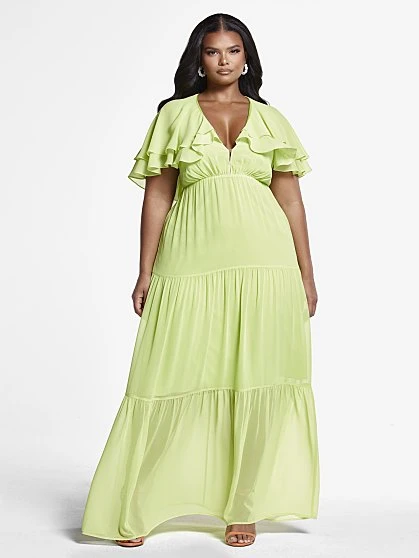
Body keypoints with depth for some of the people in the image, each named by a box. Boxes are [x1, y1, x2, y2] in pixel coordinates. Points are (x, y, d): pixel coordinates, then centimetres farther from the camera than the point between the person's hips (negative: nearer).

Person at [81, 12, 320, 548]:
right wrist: (146, 273, 0)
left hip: (265, 264, 2)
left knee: (255, 381, 3)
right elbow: (157, 197, 5)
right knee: (173, 379, -1)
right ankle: (135, 512, 12)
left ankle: (245, 508, 16)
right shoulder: (174, 115, 9)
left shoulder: (270, 119, 13)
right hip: (192, 264, -1)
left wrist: (306, 276, 6)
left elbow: (291, 199, 10)